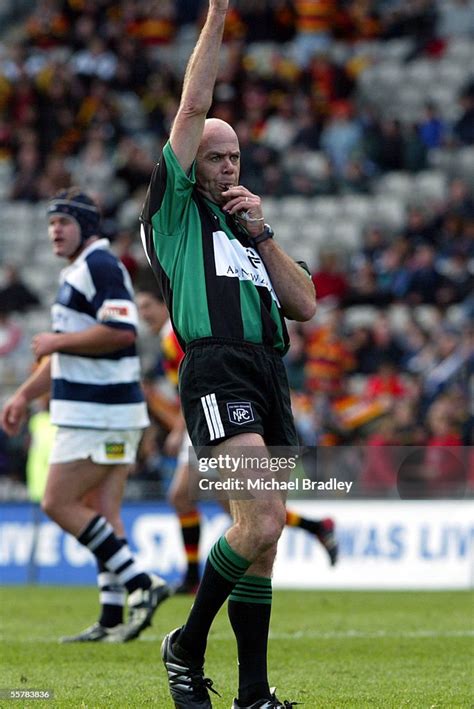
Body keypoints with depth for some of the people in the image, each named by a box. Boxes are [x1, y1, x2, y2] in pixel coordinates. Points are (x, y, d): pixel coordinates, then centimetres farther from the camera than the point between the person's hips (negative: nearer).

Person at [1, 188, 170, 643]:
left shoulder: (100, 265, -12)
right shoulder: (76, 273, 21)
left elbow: (121, 332, -25)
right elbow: (68, 353, 29)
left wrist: (57, 341, -16)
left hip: (98, 414, -10)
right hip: (96, 413, 10)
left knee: (59, 503, -9)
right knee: (102, 515, 7)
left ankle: (139, 583, -10)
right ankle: (112, 619, 6)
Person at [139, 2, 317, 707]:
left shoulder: (249, 230, 28)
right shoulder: (177, 211, 11)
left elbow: (305, 305, 16)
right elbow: (193, 107, 3)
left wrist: (261, 233, 7)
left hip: (270, 372, 7)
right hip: (218, 369, -7)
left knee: (263, 537, 5)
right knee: (260, 525, -20)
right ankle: (187, 647, -2)